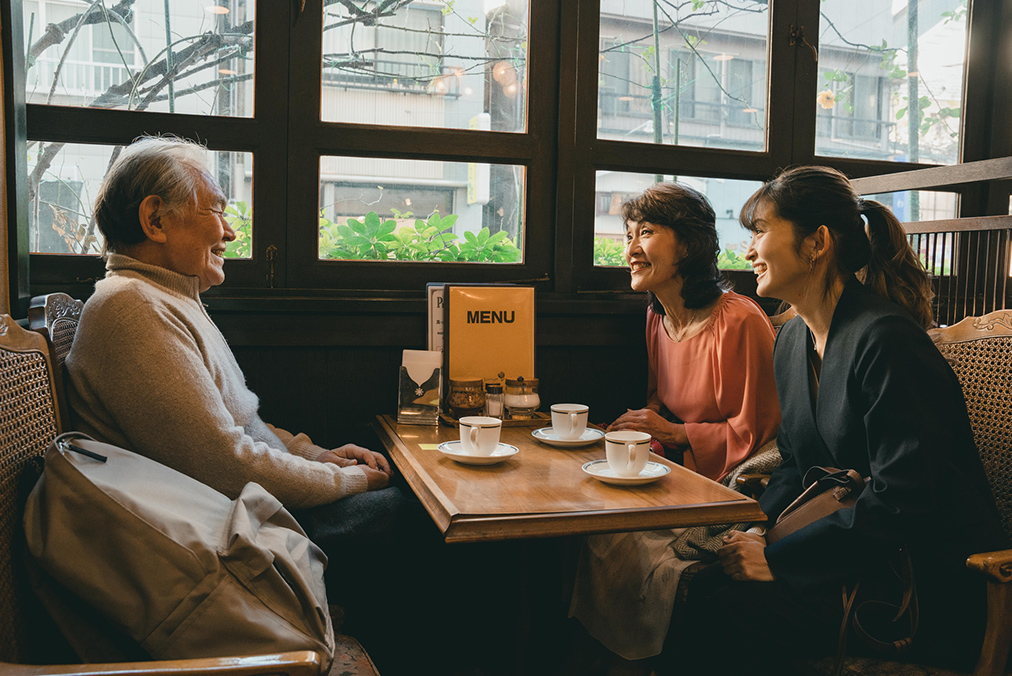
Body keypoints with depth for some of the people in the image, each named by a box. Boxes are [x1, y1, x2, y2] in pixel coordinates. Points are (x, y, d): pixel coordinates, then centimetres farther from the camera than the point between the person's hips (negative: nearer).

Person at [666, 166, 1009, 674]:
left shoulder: (886, 341, -19)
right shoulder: (792, 338, 9)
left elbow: (900, 502, -22)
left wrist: (777, 557, -19)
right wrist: (756, 532, -4)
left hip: (926, 580, -7)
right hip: (848, 551, 8)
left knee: (711, 610, -24)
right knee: (686, 584, -13)